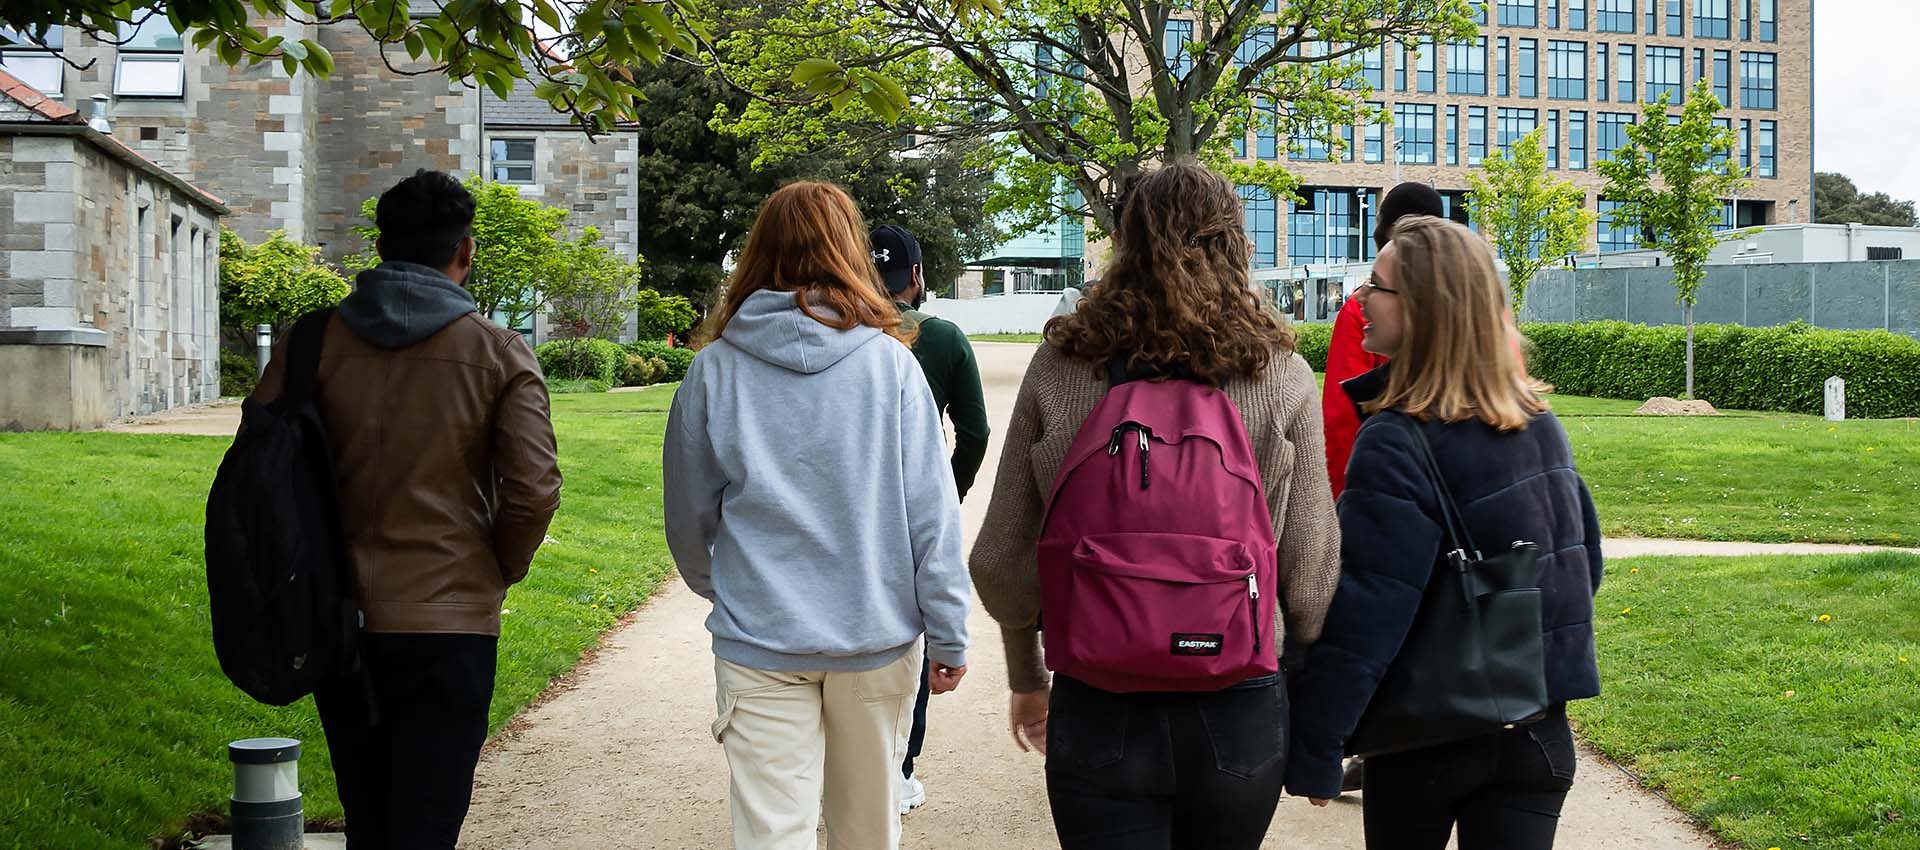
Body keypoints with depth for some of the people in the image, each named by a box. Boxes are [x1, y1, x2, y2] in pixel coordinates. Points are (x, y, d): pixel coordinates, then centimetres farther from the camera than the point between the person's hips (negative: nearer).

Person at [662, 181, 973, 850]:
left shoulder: (714, 369, -2)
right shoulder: (890, 362, -4)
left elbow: (688, 517, 9)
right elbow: (931, 514, -5)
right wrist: (950, 638, 4)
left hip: (759, 639, -1)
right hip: (876, 634, 1)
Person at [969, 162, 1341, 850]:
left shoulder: (1059, 367, -3)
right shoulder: (1282, 378, -5)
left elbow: (1000, 561, 0)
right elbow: (1311, 572, -5)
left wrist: (1027, 677, 16)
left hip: (1095, 710, -1)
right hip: (1238, 712, 1)